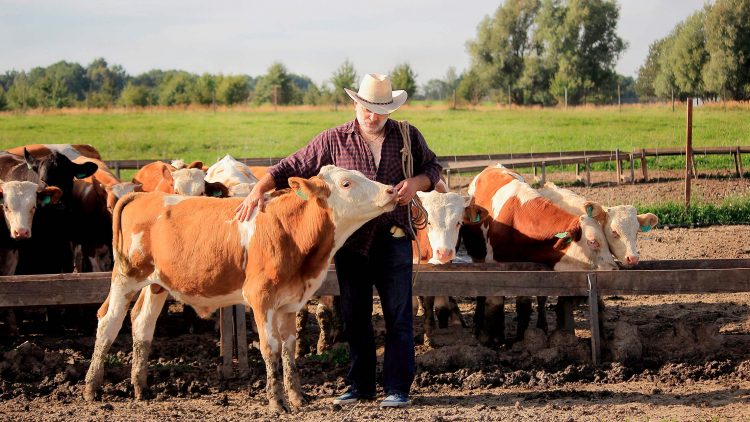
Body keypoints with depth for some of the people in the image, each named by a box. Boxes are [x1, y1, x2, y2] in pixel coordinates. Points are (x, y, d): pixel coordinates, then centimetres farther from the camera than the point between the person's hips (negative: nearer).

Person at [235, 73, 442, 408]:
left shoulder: (408, 137, 3)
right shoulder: (334, 141, 1)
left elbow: (433, 167, 15)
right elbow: (291, 168, 0)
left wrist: (417, 182, -7)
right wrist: (259, 189, -15)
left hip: (394, 239, -1)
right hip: (350, 241, 1)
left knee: (398, 317, 0)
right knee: (354, 317, 8)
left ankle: (397, 389, 7)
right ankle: (360, 386, 20)